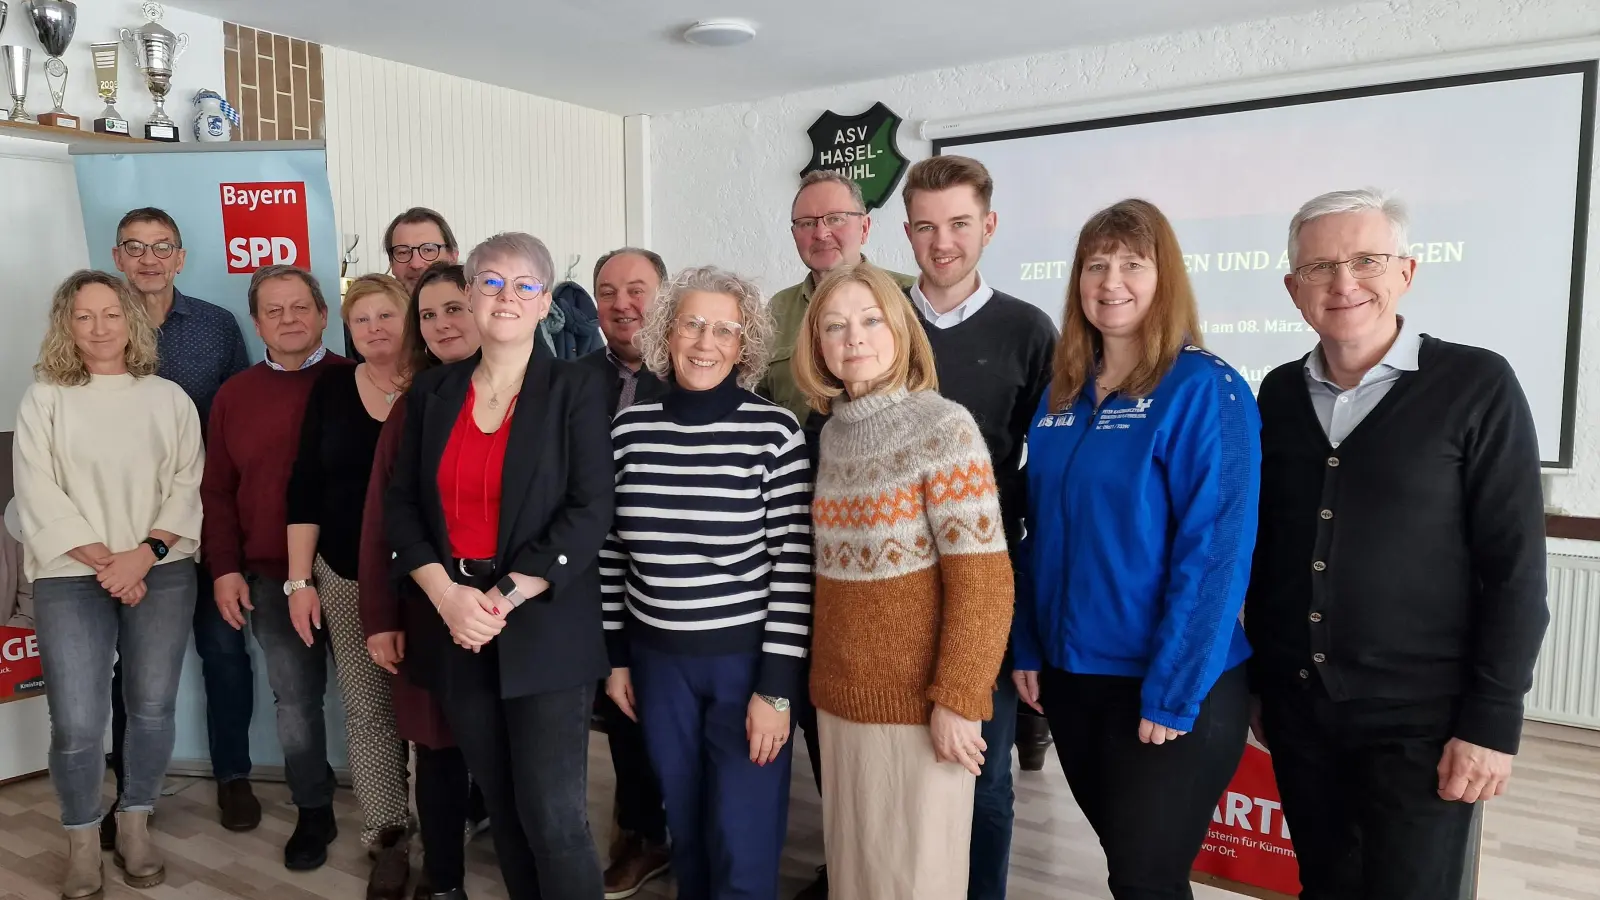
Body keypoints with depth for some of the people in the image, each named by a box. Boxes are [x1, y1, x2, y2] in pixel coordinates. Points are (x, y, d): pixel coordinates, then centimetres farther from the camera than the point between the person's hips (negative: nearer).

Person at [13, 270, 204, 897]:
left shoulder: (169, 399, 7)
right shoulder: (44, 400, 4)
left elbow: (187, 488, 1)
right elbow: (40, 496, -4)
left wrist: (142, 556, -12)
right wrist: (105, 563, -12)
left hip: (162, 573, 1)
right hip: (71, 577, -1)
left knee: (153, 707, 5)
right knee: (77, 722, -5)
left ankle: (135, 829, 23)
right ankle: (82, 846, 16)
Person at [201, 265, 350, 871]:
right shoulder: (234, 396, 7)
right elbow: (217, 492, 9)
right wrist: (225, 569, 1)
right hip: (270, 578, 3)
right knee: (295, 703, 10)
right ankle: (313, 814, 26)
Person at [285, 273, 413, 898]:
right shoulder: (331, 389, 3)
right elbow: (305, 489, 4)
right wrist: (299, 580, 1)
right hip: (346, 578, 3)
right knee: (367, 710, 7)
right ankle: (388, 840, 21)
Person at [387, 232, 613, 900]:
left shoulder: (576, 389, -3)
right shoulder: (433, 391, 9)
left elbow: (590, 511, -10)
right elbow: (402, 503, 6)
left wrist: (506, 598, -16)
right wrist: (447, 594, -9)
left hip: (545, 629, -4)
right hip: (455, 626, 4)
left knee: (553, 819, -4)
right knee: (502, 808, 14)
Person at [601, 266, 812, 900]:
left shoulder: (775, 432, -12)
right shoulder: (629, 428, -1)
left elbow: (793, 566, -12)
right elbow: (611, 551, 7)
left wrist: (776, 687, -12)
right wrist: (615, 656, 9)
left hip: (748, 660, -3)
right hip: (658, 660, 4)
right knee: (684, 830, 19)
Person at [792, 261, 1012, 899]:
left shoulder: (943, 428, -12)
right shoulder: (832, 434, 6)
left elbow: (984, 581, -16)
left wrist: (955, 699, -18)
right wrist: (825, 679, 9)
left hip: (916, 699, -5)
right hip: (841, 694, 5)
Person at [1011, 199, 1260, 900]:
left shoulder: (1204, 389, -13)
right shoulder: (1061, 394, 5)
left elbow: (1216, 551, -17)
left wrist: (1174, 693, -18)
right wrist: (1028, 648, 6)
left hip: (1169, 686, -5)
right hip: (1070, 672, 6)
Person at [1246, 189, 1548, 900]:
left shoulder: (1477, 387, -8)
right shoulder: (1280, 394, 4)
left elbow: (1515, 569, -10)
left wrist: (1492, 722, -12)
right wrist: (1257, 679, 9)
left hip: (1419, 721, -4)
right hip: (1296, 712, 4)